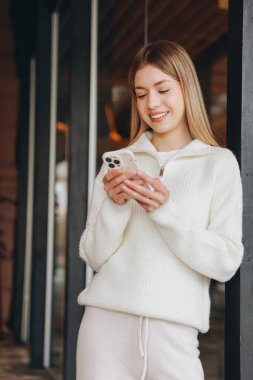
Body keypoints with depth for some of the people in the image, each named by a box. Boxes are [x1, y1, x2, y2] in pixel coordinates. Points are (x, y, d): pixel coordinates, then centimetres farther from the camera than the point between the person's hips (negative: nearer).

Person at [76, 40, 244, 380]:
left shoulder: (220, 163, 2)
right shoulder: (119, 162, 9)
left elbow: (227, 263, -4)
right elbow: (93, 256, 7)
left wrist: (166, 211, -14)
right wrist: (115, 205, -10)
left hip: (172, 331, -2)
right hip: (105, 323, 2)